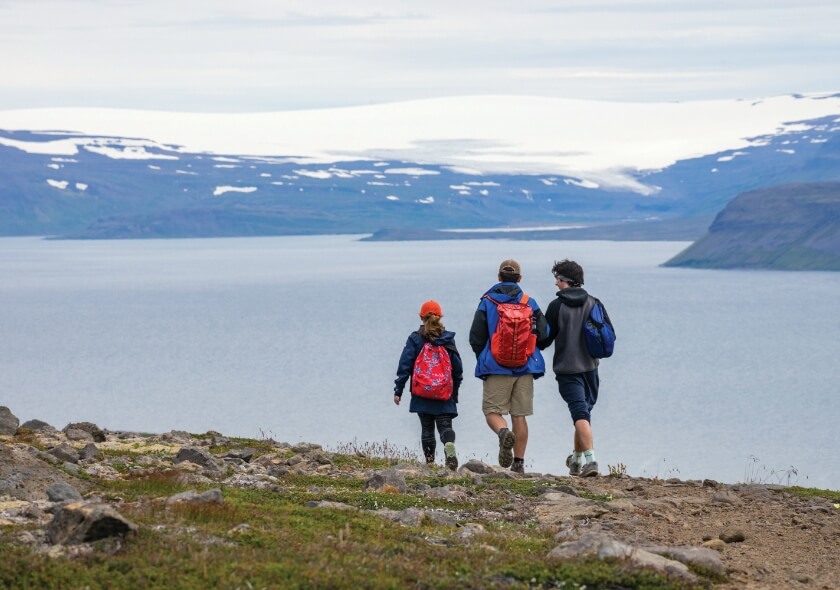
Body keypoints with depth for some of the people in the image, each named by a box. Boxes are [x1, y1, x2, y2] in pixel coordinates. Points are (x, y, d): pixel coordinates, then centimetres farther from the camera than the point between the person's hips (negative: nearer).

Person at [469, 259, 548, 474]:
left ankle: (504, 432, -30)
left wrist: (483, 359, 16)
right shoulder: (529, 303, 1)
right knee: (519, 415, 7)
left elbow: (475, 337, -2)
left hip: (496, 368, -2)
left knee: (492, 411, 3)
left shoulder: (487, 302, -2)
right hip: (525, 368, 2)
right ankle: (519, 462, 5)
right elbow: (543, 333, 0)